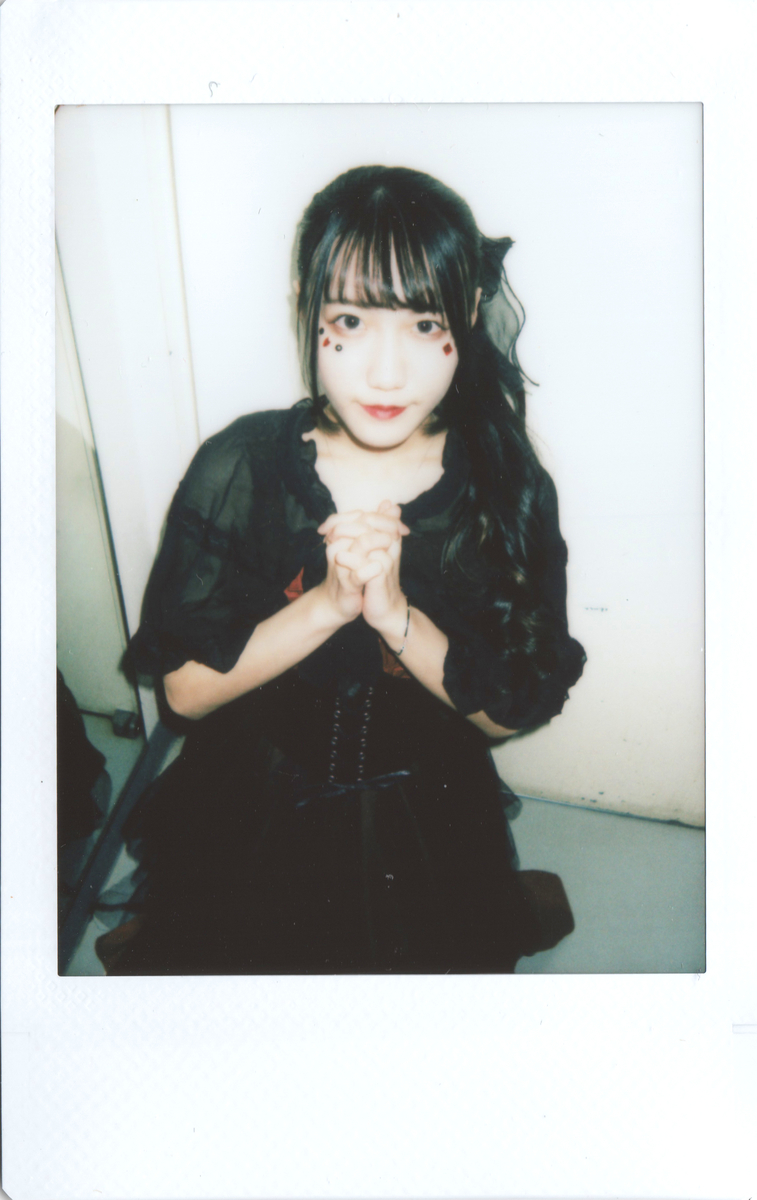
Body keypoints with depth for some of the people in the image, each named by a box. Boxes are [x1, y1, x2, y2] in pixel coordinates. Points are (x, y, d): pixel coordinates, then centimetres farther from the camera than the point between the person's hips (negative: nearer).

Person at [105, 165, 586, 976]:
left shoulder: (508, 488, -15)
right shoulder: (237, 467, -16)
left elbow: (507, 712, -12)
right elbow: (185, 689, -14)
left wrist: (393, 612, -28)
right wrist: (327, 604, -29)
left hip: (425, 825, 1)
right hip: (251, 809, 0)